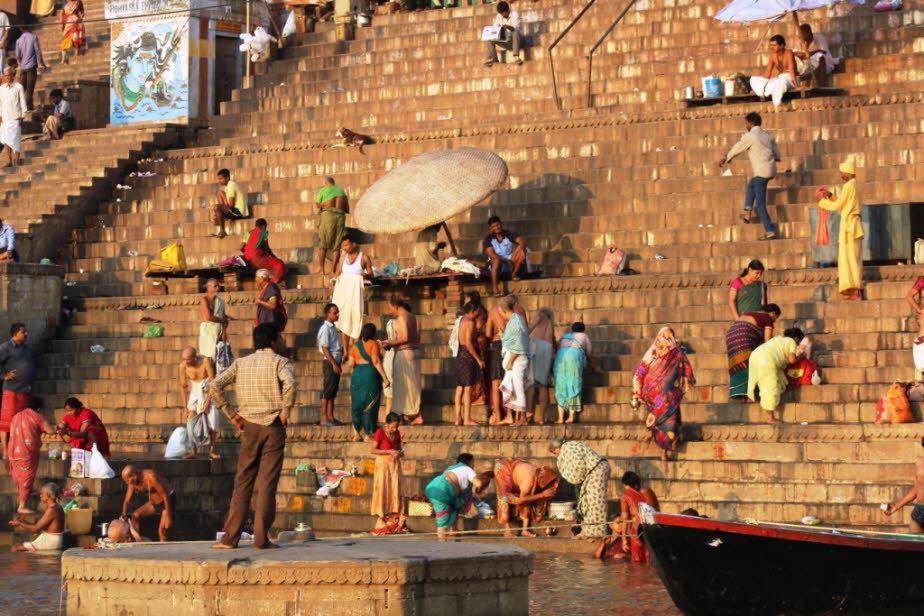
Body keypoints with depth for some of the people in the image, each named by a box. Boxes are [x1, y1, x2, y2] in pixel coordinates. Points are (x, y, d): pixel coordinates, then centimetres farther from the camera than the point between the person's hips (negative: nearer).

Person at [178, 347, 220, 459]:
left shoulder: (205, 361, -24)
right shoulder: (183, 366, -17)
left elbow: (213, 382, -17)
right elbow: (183, 387, -6)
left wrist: (207, 402, -18)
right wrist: (185, 408, -6)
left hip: (209, 392, -2)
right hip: (195, 392, 2)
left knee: (212, 420, -12)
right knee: (191, 419, -13)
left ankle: (211, 451, -4)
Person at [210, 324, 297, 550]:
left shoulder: (240, 363, 10)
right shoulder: (279, 361, -1)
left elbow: (216, 385, -2)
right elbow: (289, 384, -22)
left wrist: (231, 415, 3)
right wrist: (285, 412, -11)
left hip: (249, 427, 3)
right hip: (273, 427, -3)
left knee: (243, 482, 8)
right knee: (267, 483, -1)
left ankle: (231, 537, 5)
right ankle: (261, 538, -4)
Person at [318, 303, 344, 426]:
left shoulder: (333, 327, 15)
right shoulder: (325, 329, -13)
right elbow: (325, 348, -17)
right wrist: (334, 364, -20)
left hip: (336, 362, 9)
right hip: (330, 362, -9)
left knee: (333, 390, 11)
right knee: (327, 391, -7)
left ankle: (330, 417, 16)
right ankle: (324, 418, -5)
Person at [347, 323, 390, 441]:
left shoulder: (355, 346, 7)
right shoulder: (373, 344, -7)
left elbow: (351, 363, 3)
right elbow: (376, 361, -15)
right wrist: (385, 378, -14)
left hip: (357, 375, 4)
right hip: (371, 375, -4)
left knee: (357, 404, 13)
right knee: (370, 405, 1)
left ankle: (357, 433, 15)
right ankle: (368, 434, 0)